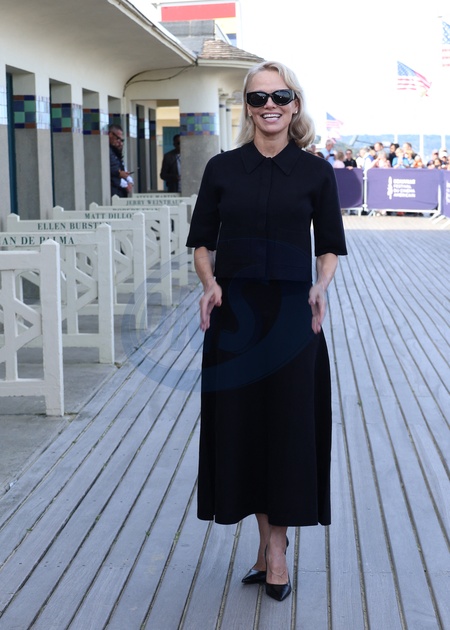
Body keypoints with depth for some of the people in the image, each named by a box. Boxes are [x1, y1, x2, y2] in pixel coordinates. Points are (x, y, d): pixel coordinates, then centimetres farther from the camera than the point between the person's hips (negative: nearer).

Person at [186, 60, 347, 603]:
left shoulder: (315, 172, 2)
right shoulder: (222, 169, 4)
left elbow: (330, 247, 7)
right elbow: (202, 240, 8)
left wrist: (320, 286, -11)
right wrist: (210, 283, -9)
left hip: (292, 313, -1)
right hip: (234, 313, 2)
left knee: (289, 425, 1)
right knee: (240, 424, 7)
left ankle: (275, 545, 16)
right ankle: (269, 538, 25)